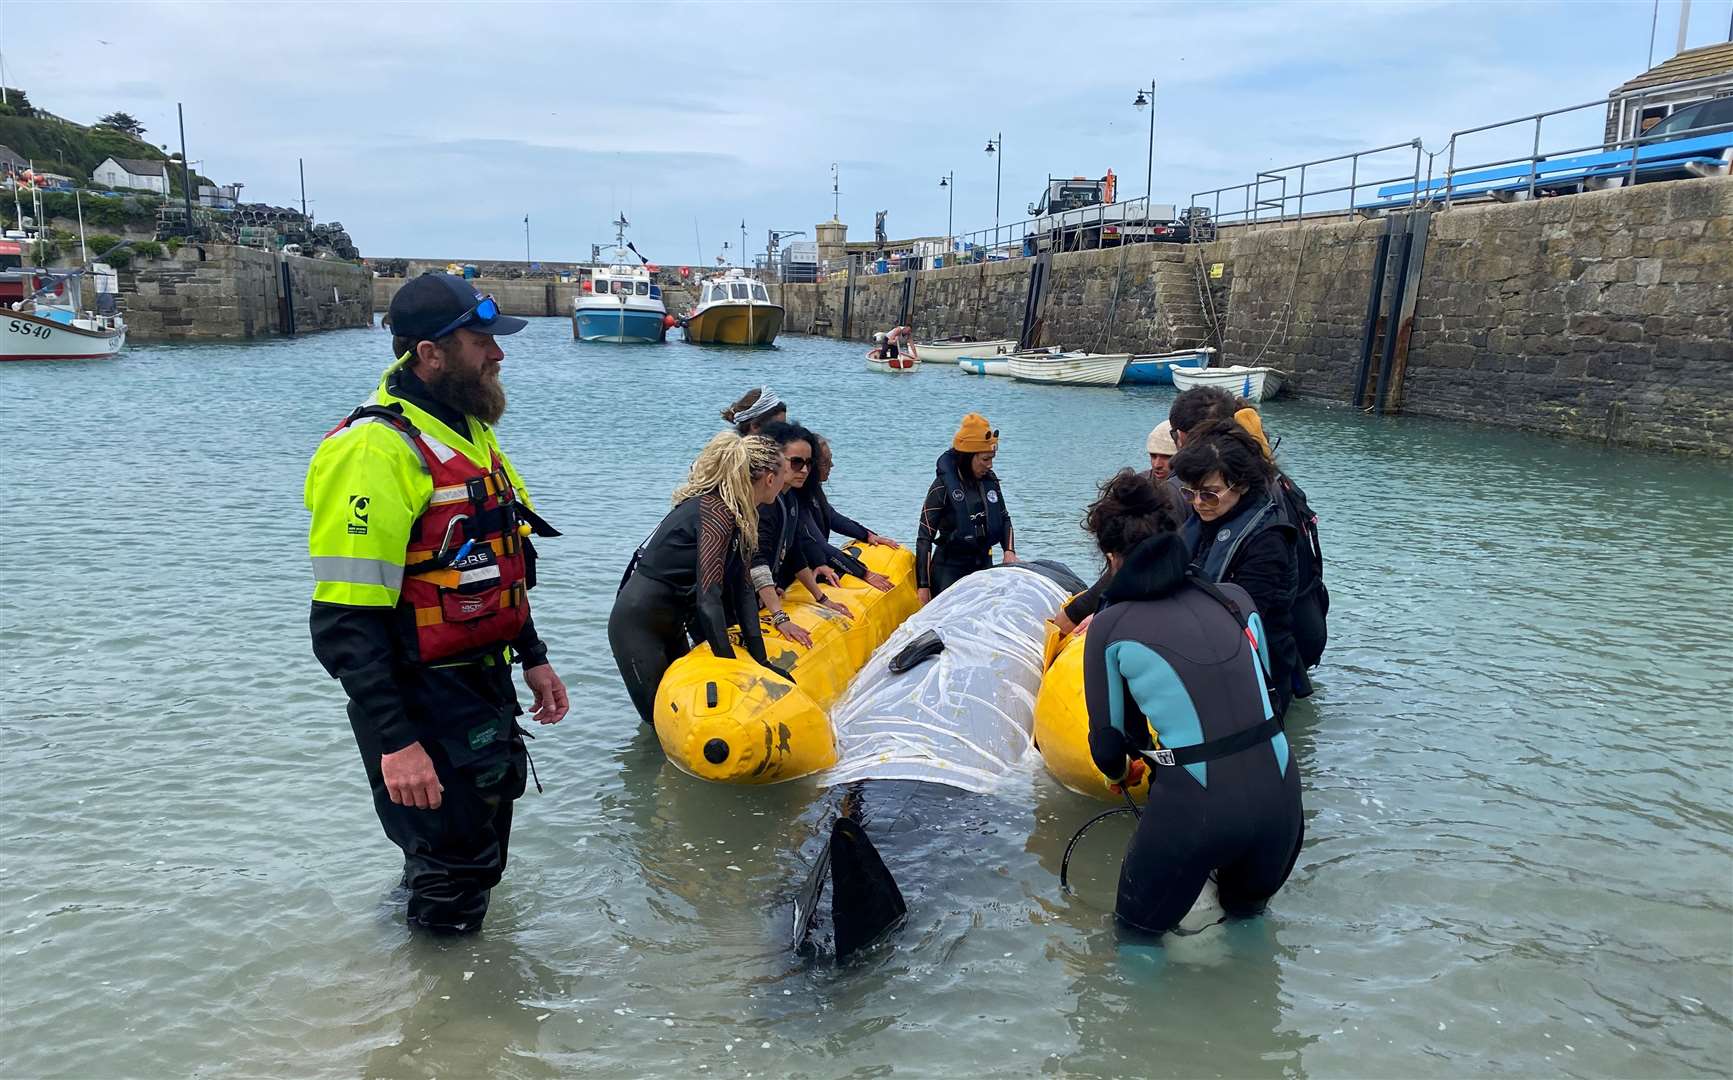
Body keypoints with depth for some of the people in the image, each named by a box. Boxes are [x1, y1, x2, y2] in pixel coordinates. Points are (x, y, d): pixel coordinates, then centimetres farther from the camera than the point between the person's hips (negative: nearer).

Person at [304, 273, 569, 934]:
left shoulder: (467, 429, 9)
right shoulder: (375, 448, -22)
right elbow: (344, 625, -25)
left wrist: (532, 656, 18)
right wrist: (394, 742, -27)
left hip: (486, 690, 9)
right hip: (424, 706, -9)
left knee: (479, 859, 23)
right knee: (452, 876, 5)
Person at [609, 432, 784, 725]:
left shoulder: (733, 512, 4)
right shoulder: (717, 513, -26)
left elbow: (741, 588, 2)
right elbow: (708, 596, -31)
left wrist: (759, 657, -4)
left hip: (670, 623, 10)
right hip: (638, 624, -10)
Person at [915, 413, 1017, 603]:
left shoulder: (990, 480, 4)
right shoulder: (943, 486, -13)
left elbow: (1004, 518, 18)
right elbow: (924, 537, -12)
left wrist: (1009, 550, -1)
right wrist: (923, 585, -14)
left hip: (984, 566, 6)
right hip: (950, 569, -6)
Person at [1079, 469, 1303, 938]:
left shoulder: (1110, 627, -3)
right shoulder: (1237, 598, 7)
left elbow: (1108, 737, 7)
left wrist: (1119, 773, 31)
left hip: (1194, 809, -4)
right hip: (1279, 794, 5)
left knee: (1138, 933, 23)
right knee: (1247, 912, 35)